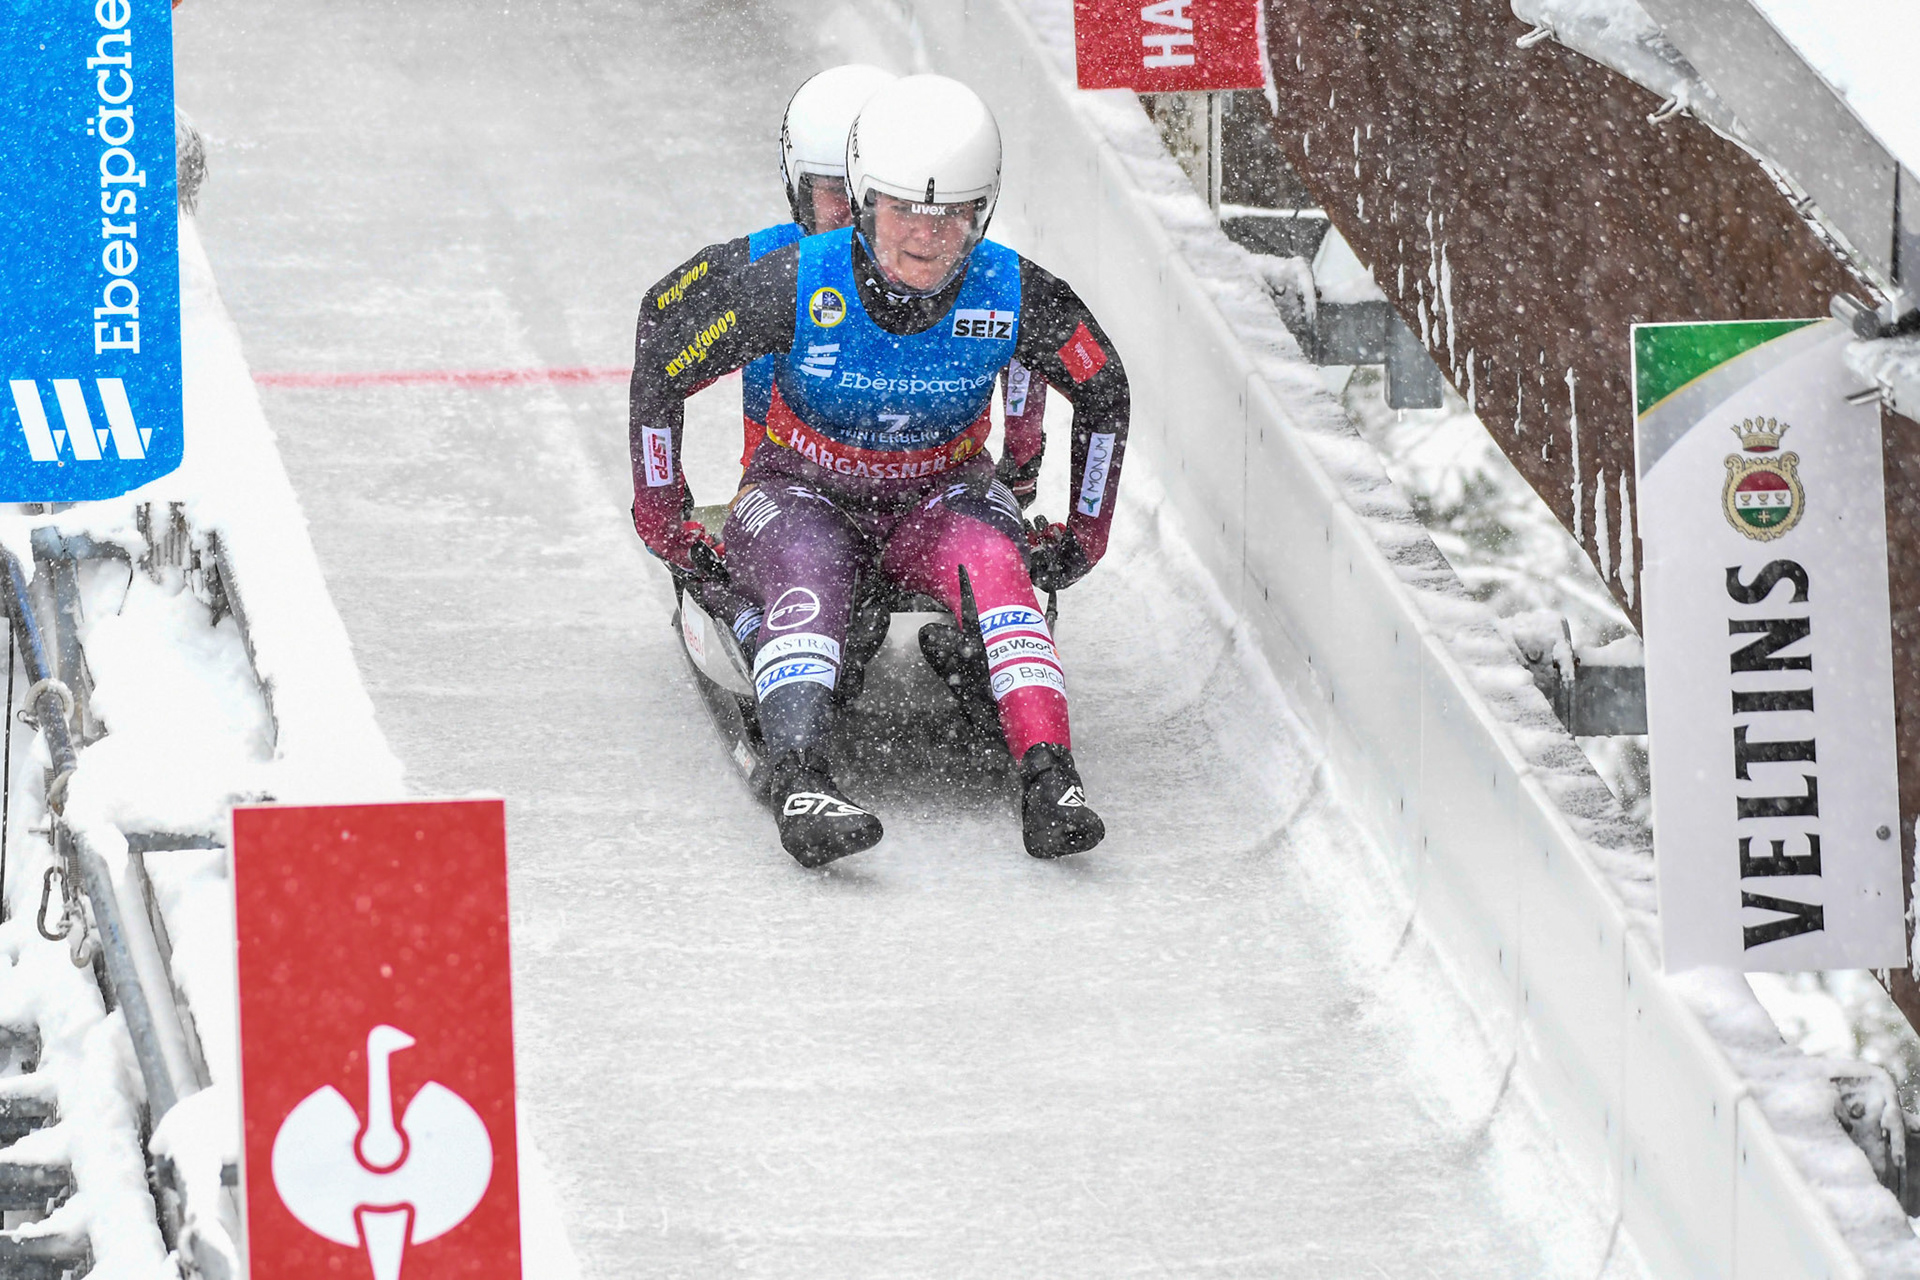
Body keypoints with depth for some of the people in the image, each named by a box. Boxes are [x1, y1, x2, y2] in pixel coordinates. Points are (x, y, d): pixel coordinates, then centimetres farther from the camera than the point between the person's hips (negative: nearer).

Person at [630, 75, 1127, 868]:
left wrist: (1086, 533, 6)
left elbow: (1103, 392, 4)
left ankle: (1048, 778, -44)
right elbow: (660, 371, -8)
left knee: (994, 562, -32)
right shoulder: (796, 285, -22)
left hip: (937, 497, 2)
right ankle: (800, 783, -56)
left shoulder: (1015, 296, -17)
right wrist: (663, 519, -2)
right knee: (808, 582, -36)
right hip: (801, 496, -2)